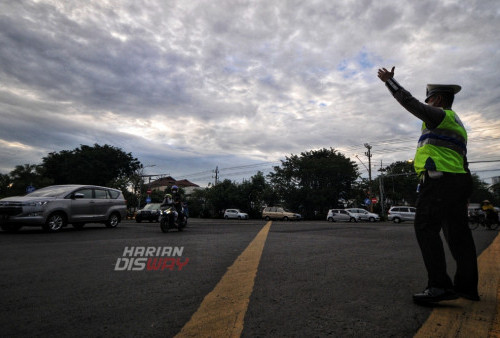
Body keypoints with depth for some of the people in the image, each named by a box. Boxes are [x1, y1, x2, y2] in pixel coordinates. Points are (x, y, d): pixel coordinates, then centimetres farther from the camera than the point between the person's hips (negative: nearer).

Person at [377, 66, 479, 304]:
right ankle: (467, 287, 18)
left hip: (439, 179, -10)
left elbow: (410, 102, -8)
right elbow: (462, 161, 25)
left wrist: (389, 81, 3)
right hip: (459, 180, 10)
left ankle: (439, 286, -14)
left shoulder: (441, 115, 0)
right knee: (458, 233, 11)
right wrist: (463, 194, 24)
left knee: (426, 228, -11)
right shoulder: (456, 124, 28)